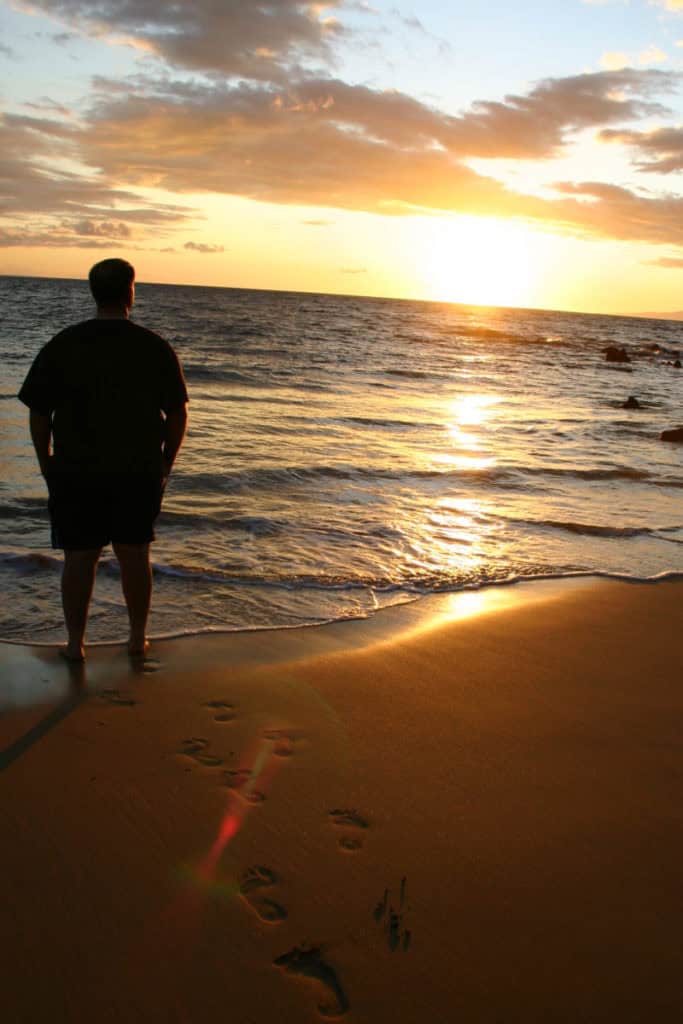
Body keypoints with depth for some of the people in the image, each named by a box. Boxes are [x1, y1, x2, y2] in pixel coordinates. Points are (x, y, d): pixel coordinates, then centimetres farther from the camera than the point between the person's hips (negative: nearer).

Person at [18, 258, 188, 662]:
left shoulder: (61, 346, -4)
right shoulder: (156, 348, -4)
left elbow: (38, 413, -2)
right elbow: (177, 415, 0)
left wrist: (46, 462, 11)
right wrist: (165, 463, 12)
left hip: (75, 473, 0)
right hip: (140, 473, 1)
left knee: (79, 556, 9)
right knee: (135, 554, 12)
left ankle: (75, 642, 15)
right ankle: (138, 637, 22)